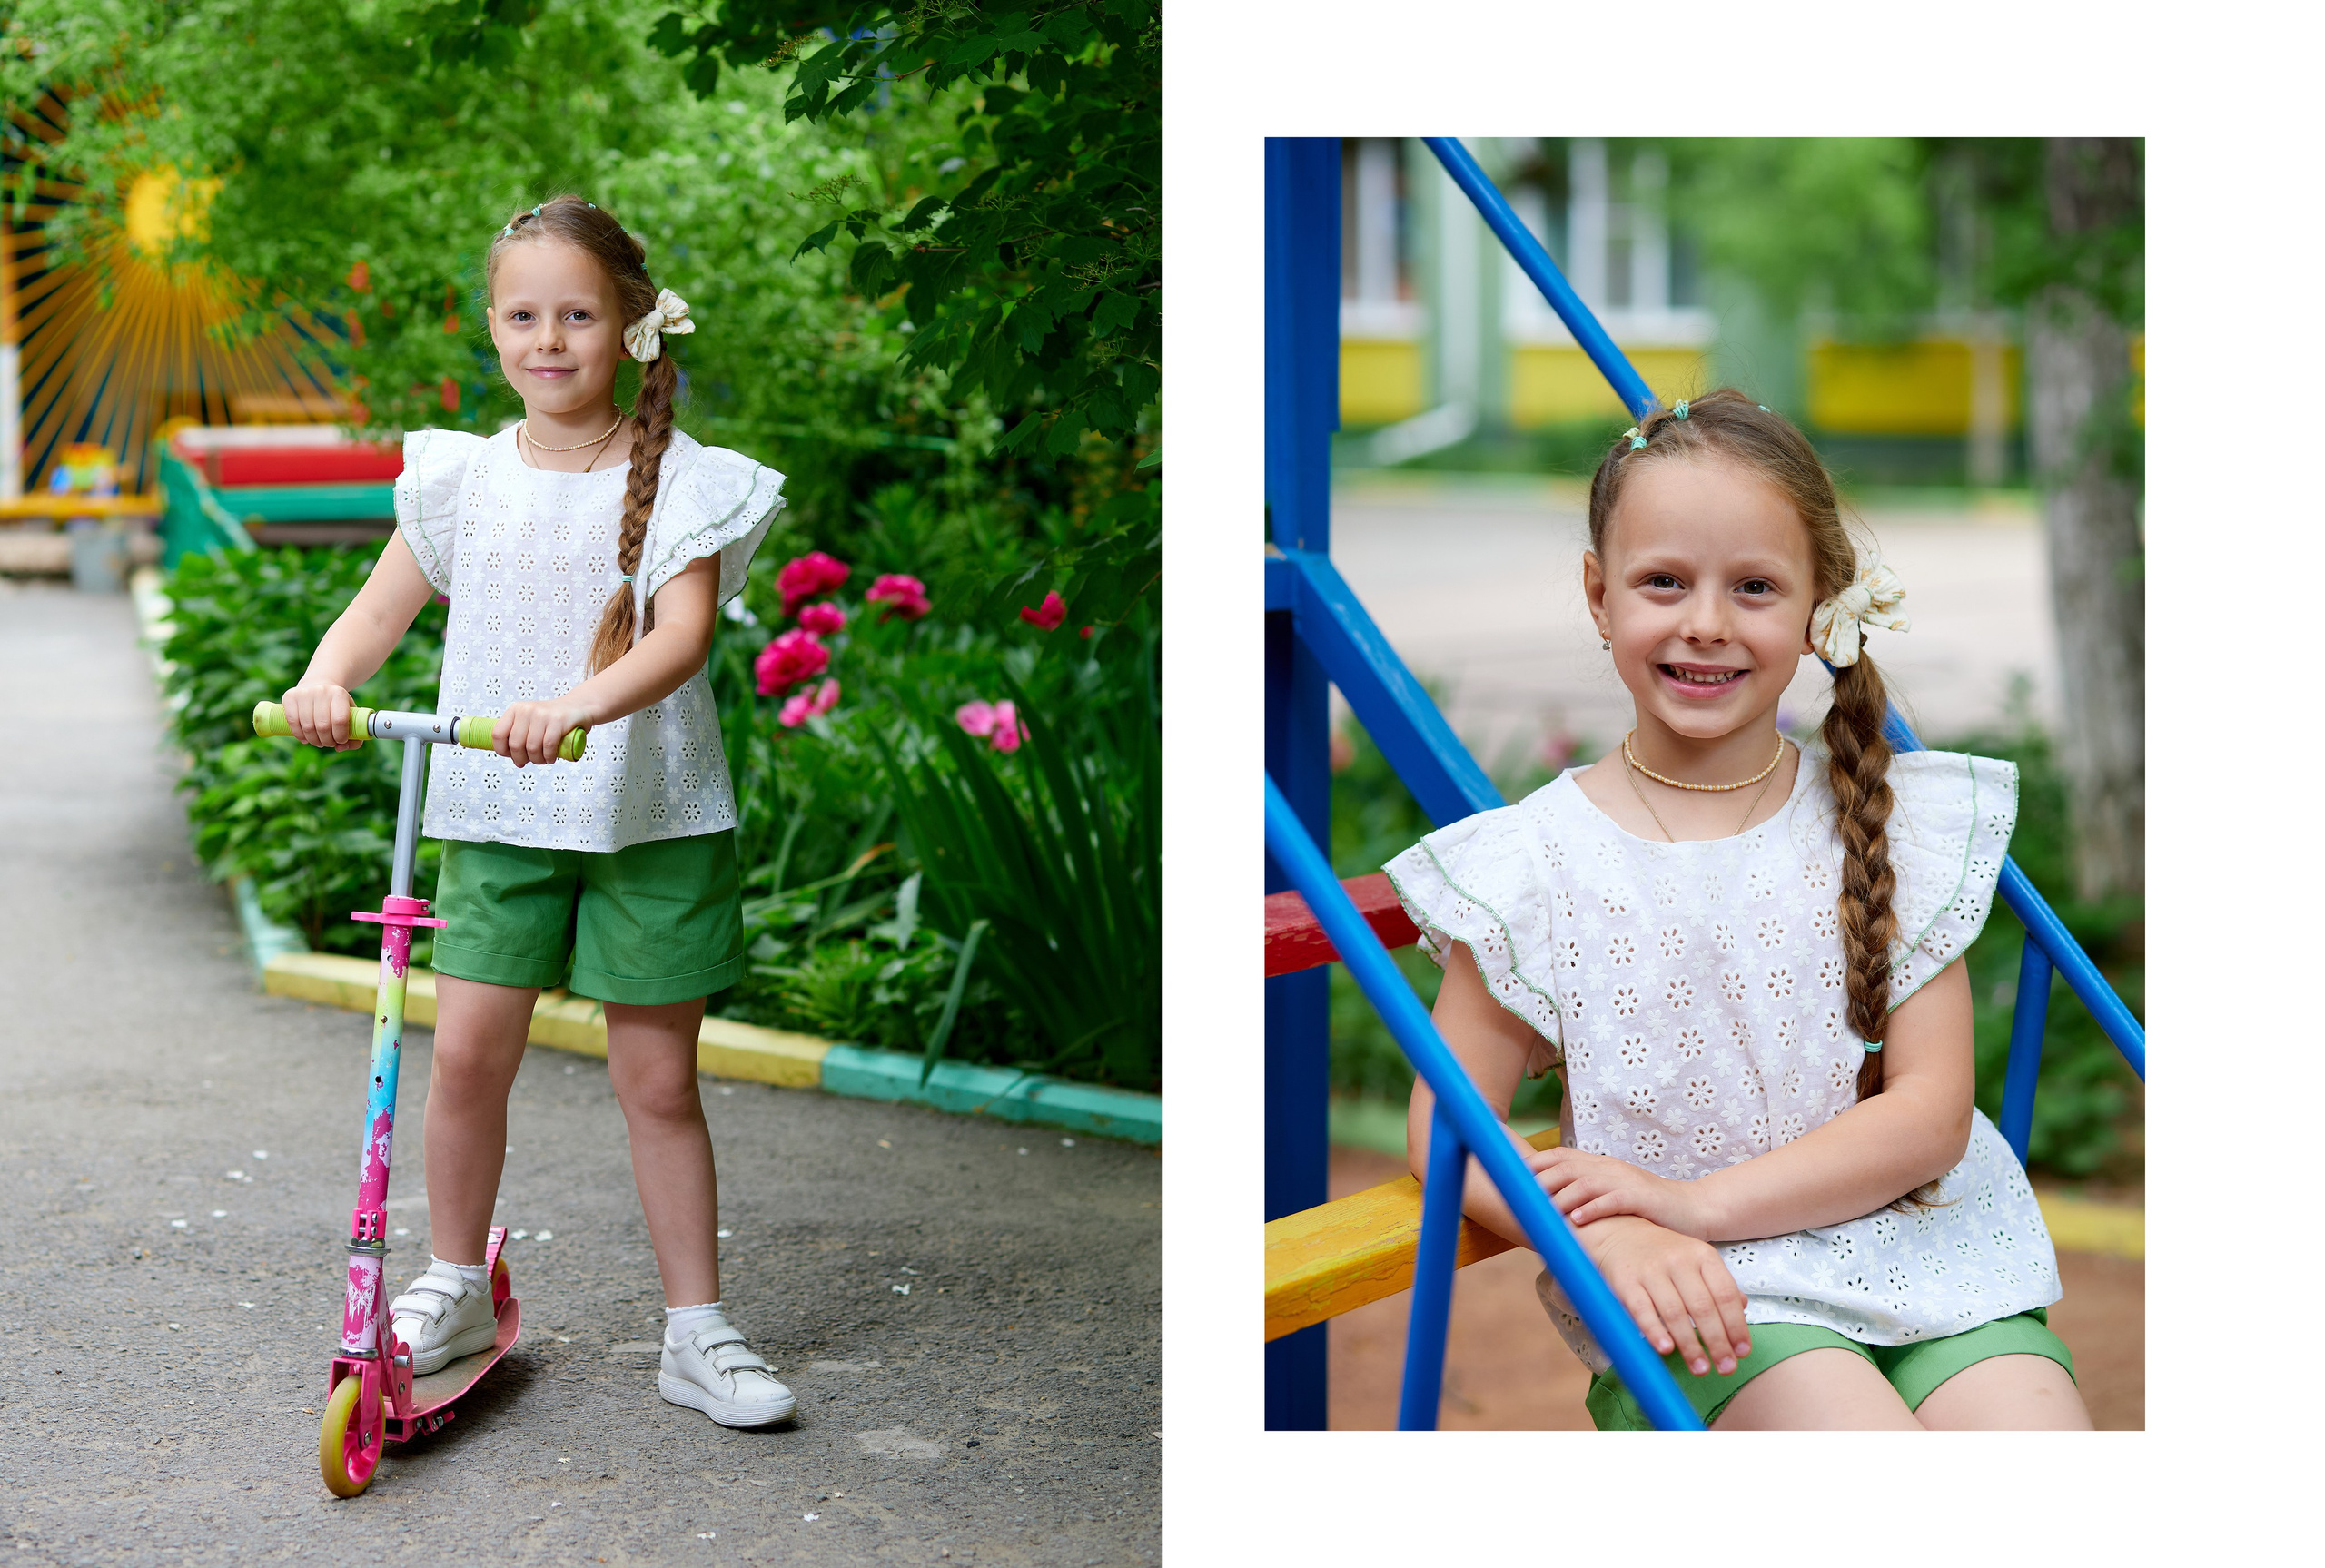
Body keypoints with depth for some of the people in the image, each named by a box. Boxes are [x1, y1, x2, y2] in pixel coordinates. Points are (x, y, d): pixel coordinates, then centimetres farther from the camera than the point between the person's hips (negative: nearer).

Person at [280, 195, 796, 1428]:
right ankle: (456, 1283, 21)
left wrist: (578, 705, -37)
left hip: (651, 815, -2)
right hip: (498, 816, 3)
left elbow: (682, 634, -19)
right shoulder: (462, 477, 5)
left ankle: (697, 1330, 13)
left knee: (658, 1078, 2)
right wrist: (325, 677, -14)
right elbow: (381, 607, 9)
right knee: (468, 1050, -2)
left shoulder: (681, 482, -5)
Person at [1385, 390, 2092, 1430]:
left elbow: (1931, 1112, -2)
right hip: (1685, 1301, -3)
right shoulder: (1537, 863, -1)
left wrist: (1697, 1202, -14)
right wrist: (1609, 1236, -22)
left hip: (1913, 1255, 3)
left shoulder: (1893, 826, 4)